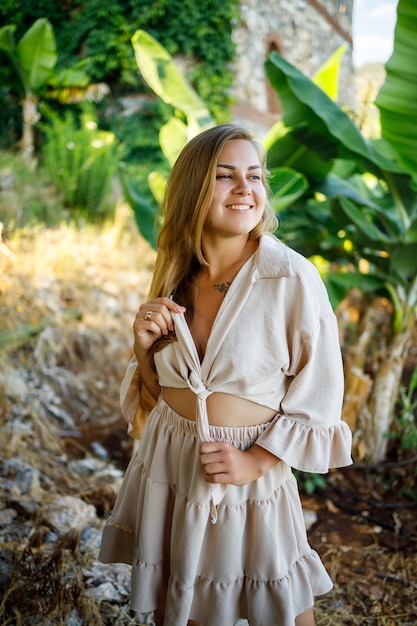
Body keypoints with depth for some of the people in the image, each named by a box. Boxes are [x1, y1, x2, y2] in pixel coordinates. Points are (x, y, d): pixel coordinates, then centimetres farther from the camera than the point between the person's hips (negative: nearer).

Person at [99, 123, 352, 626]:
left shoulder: (293, 278, -16)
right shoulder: (174, 278, -1)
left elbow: (319, 395, -10)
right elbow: (152, 393, 7)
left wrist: (256, 461, -18)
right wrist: (144, 346, -12)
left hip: (254, 477, -4)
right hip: (168, 469, 4)